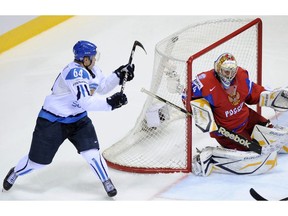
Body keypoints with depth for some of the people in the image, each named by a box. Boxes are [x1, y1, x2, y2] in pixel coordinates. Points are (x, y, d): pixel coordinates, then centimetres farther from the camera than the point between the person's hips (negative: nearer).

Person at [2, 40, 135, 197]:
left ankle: (106, 182, 6)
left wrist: (119, 75, -2)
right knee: (38, 161, 7)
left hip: (78, 119, 7)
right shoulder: (75, 72, -31)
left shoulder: (91, 68, -4)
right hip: (53, 121, -7)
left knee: (91, 151, -12)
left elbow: (102, 87, 11)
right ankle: (15, 173, 36)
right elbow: (85, 101, -38)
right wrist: (110, 103, -40)